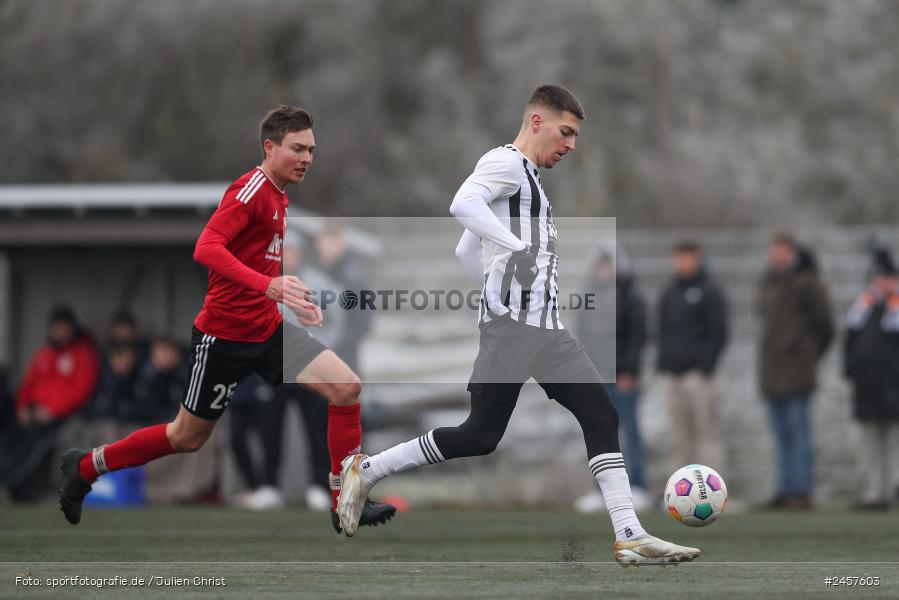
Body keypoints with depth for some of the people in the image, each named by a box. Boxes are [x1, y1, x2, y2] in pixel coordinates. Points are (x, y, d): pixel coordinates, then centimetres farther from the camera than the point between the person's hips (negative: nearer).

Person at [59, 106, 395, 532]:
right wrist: (268, 285, -41)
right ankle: (86, 466, 29)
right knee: (188, 437, 8)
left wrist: (296, 298, 13)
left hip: (269, 331, 8)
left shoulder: (279, 198, 11)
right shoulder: (252, 189, -18)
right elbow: (206, 248, -31)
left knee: (346, 387, -11)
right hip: (224, 336, -8)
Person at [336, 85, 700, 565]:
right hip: (512, 323, -10)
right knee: (482, 436, -11)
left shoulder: (527, 181, 28)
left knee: (602, 417, -1)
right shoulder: (506, 162, -2)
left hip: (547, 327, 10)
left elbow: (465, 253, 32)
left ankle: (629, 536, -7)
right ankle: (366, 470, 3)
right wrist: (522, 251, -25)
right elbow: (463, 204, -24)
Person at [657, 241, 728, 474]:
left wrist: (706, 364, -15)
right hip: (673, 375, 7)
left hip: (698, 374, -7)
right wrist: (663, 361, 11)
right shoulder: (669, 293, 17)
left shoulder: (709, 291, -2)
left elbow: (719, 332, -7)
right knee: (681, 436, 7)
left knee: (707, 431, -9)